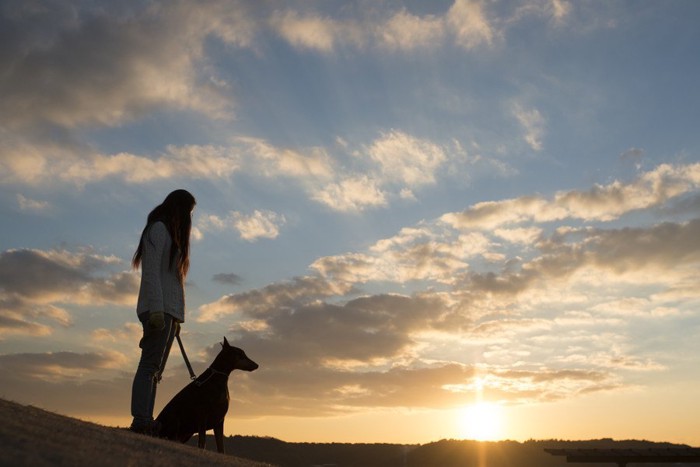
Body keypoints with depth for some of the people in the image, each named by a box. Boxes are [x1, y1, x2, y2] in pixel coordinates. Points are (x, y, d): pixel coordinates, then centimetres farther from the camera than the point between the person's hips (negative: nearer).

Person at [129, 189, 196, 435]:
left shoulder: (170, 234, 27)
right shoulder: (158, 229, -1)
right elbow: (151, 272, -12)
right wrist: (156, 309, -21)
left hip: (168, 311, 9)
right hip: (159, 309, -9)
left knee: (155, 368, 2)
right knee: (150, 365, -15)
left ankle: (145, 422, 0)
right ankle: (141, 420, -18)